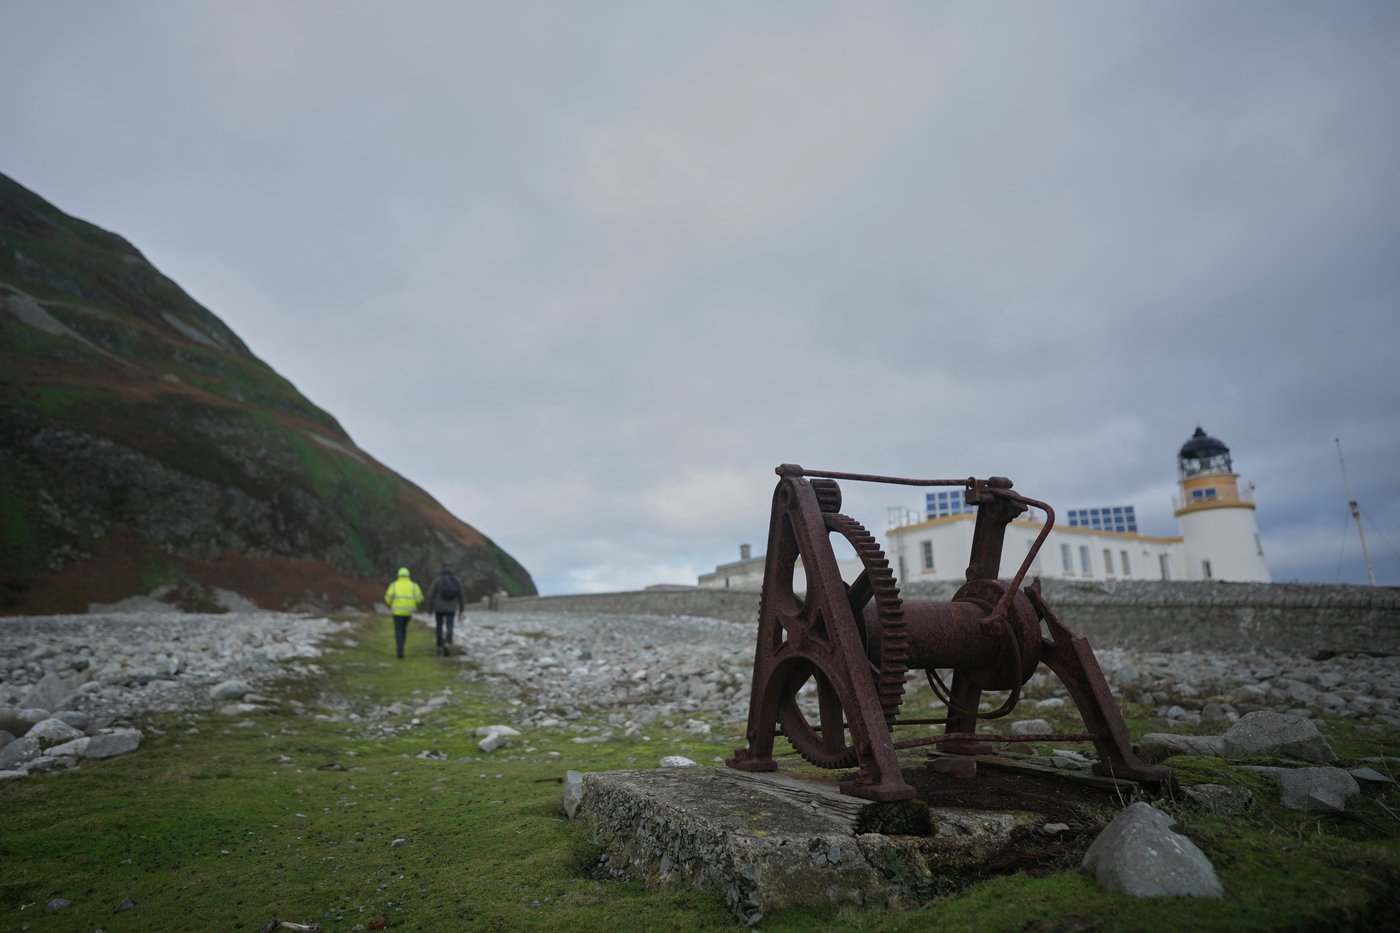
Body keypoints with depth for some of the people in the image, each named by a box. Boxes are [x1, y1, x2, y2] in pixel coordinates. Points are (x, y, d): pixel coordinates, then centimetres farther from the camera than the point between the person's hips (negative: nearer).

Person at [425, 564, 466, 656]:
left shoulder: (437, 580, -6)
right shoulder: (457, 581, 1)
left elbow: (431, 595, -6)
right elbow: (462, 595, 4)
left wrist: (430, 609, 2)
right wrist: (461, 609, 14)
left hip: (439, 609, -1)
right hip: (451, 609, 1)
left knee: (439, 627, 16)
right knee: (449, 628, -1)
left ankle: (440, 647, 22)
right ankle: (448, 644, -26)